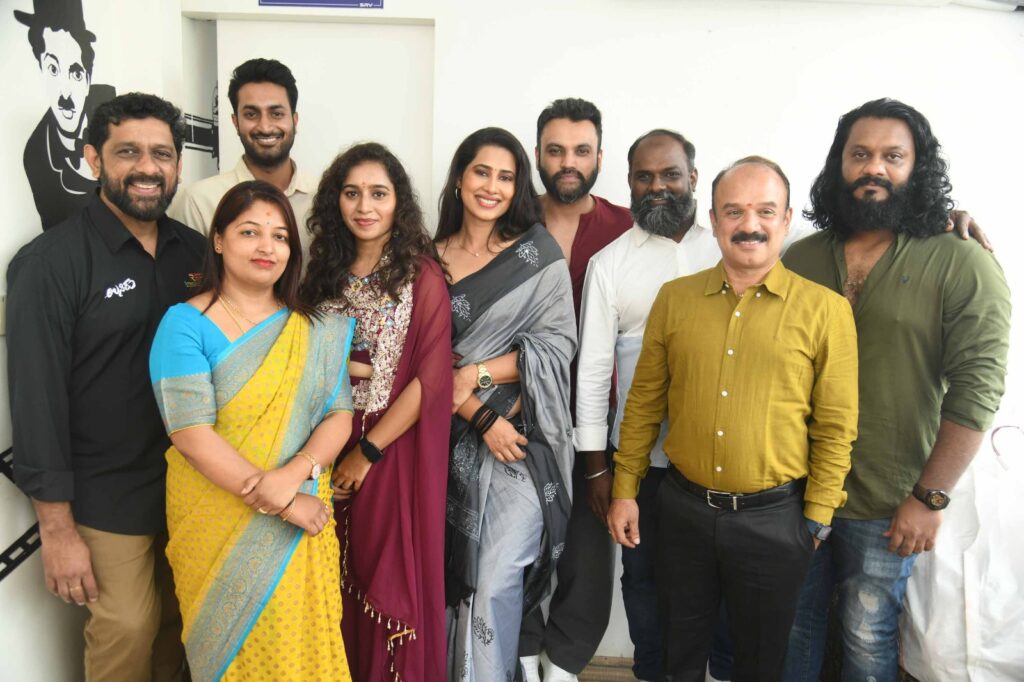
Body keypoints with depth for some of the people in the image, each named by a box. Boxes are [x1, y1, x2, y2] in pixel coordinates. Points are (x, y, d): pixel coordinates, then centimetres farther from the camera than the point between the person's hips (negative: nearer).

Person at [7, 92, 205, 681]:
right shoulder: (50, 263, -14)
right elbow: (38, 399, -13)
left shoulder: (196, 250, 2)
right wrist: (57, 528, -12)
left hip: (192, 482, 5)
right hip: (109, 497, -4)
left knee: (179, 627, 18)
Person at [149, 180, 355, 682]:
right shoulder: (186, 324, -8)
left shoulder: (317, 329, 3)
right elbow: (190, 434, -15)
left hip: (303, 520, 3)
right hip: (217, 523, -3)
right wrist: (275, 500, -18)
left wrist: (295, 475, -20)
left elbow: (339, 415, -2)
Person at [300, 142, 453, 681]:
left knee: (390, 578, 6)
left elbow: (432, 378, -13)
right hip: (331, 447, 4)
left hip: (394, 450, -4)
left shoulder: (421, 276, -7)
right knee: (339, 580, 13)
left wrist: (368, 450, -13)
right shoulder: (326, 272, 8)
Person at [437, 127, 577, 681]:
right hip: (453, 434, 3)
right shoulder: (431, 260, 6)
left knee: (497, 581, -7)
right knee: (451, 571, 11)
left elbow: (558, 342, -3)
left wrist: (478, 372, -12)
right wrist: (482, 417, -10)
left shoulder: (539, 252, 0)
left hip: (523, 436, -2)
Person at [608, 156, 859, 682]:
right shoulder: (674, 298, 0)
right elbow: (644, 402, 4)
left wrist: (816, 520, -5)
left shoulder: (825, 309, -8)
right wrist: (624, 491, 5)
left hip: (773, 517, -2)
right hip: (682, 507, 2)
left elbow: (835, 427, -5)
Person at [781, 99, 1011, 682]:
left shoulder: (962, 266, -8)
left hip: (887, 508, -3)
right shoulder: (801, 257, 3)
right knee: (794, 628, 17)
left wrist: (930, 498, -14)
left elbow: (976, 391, -12)